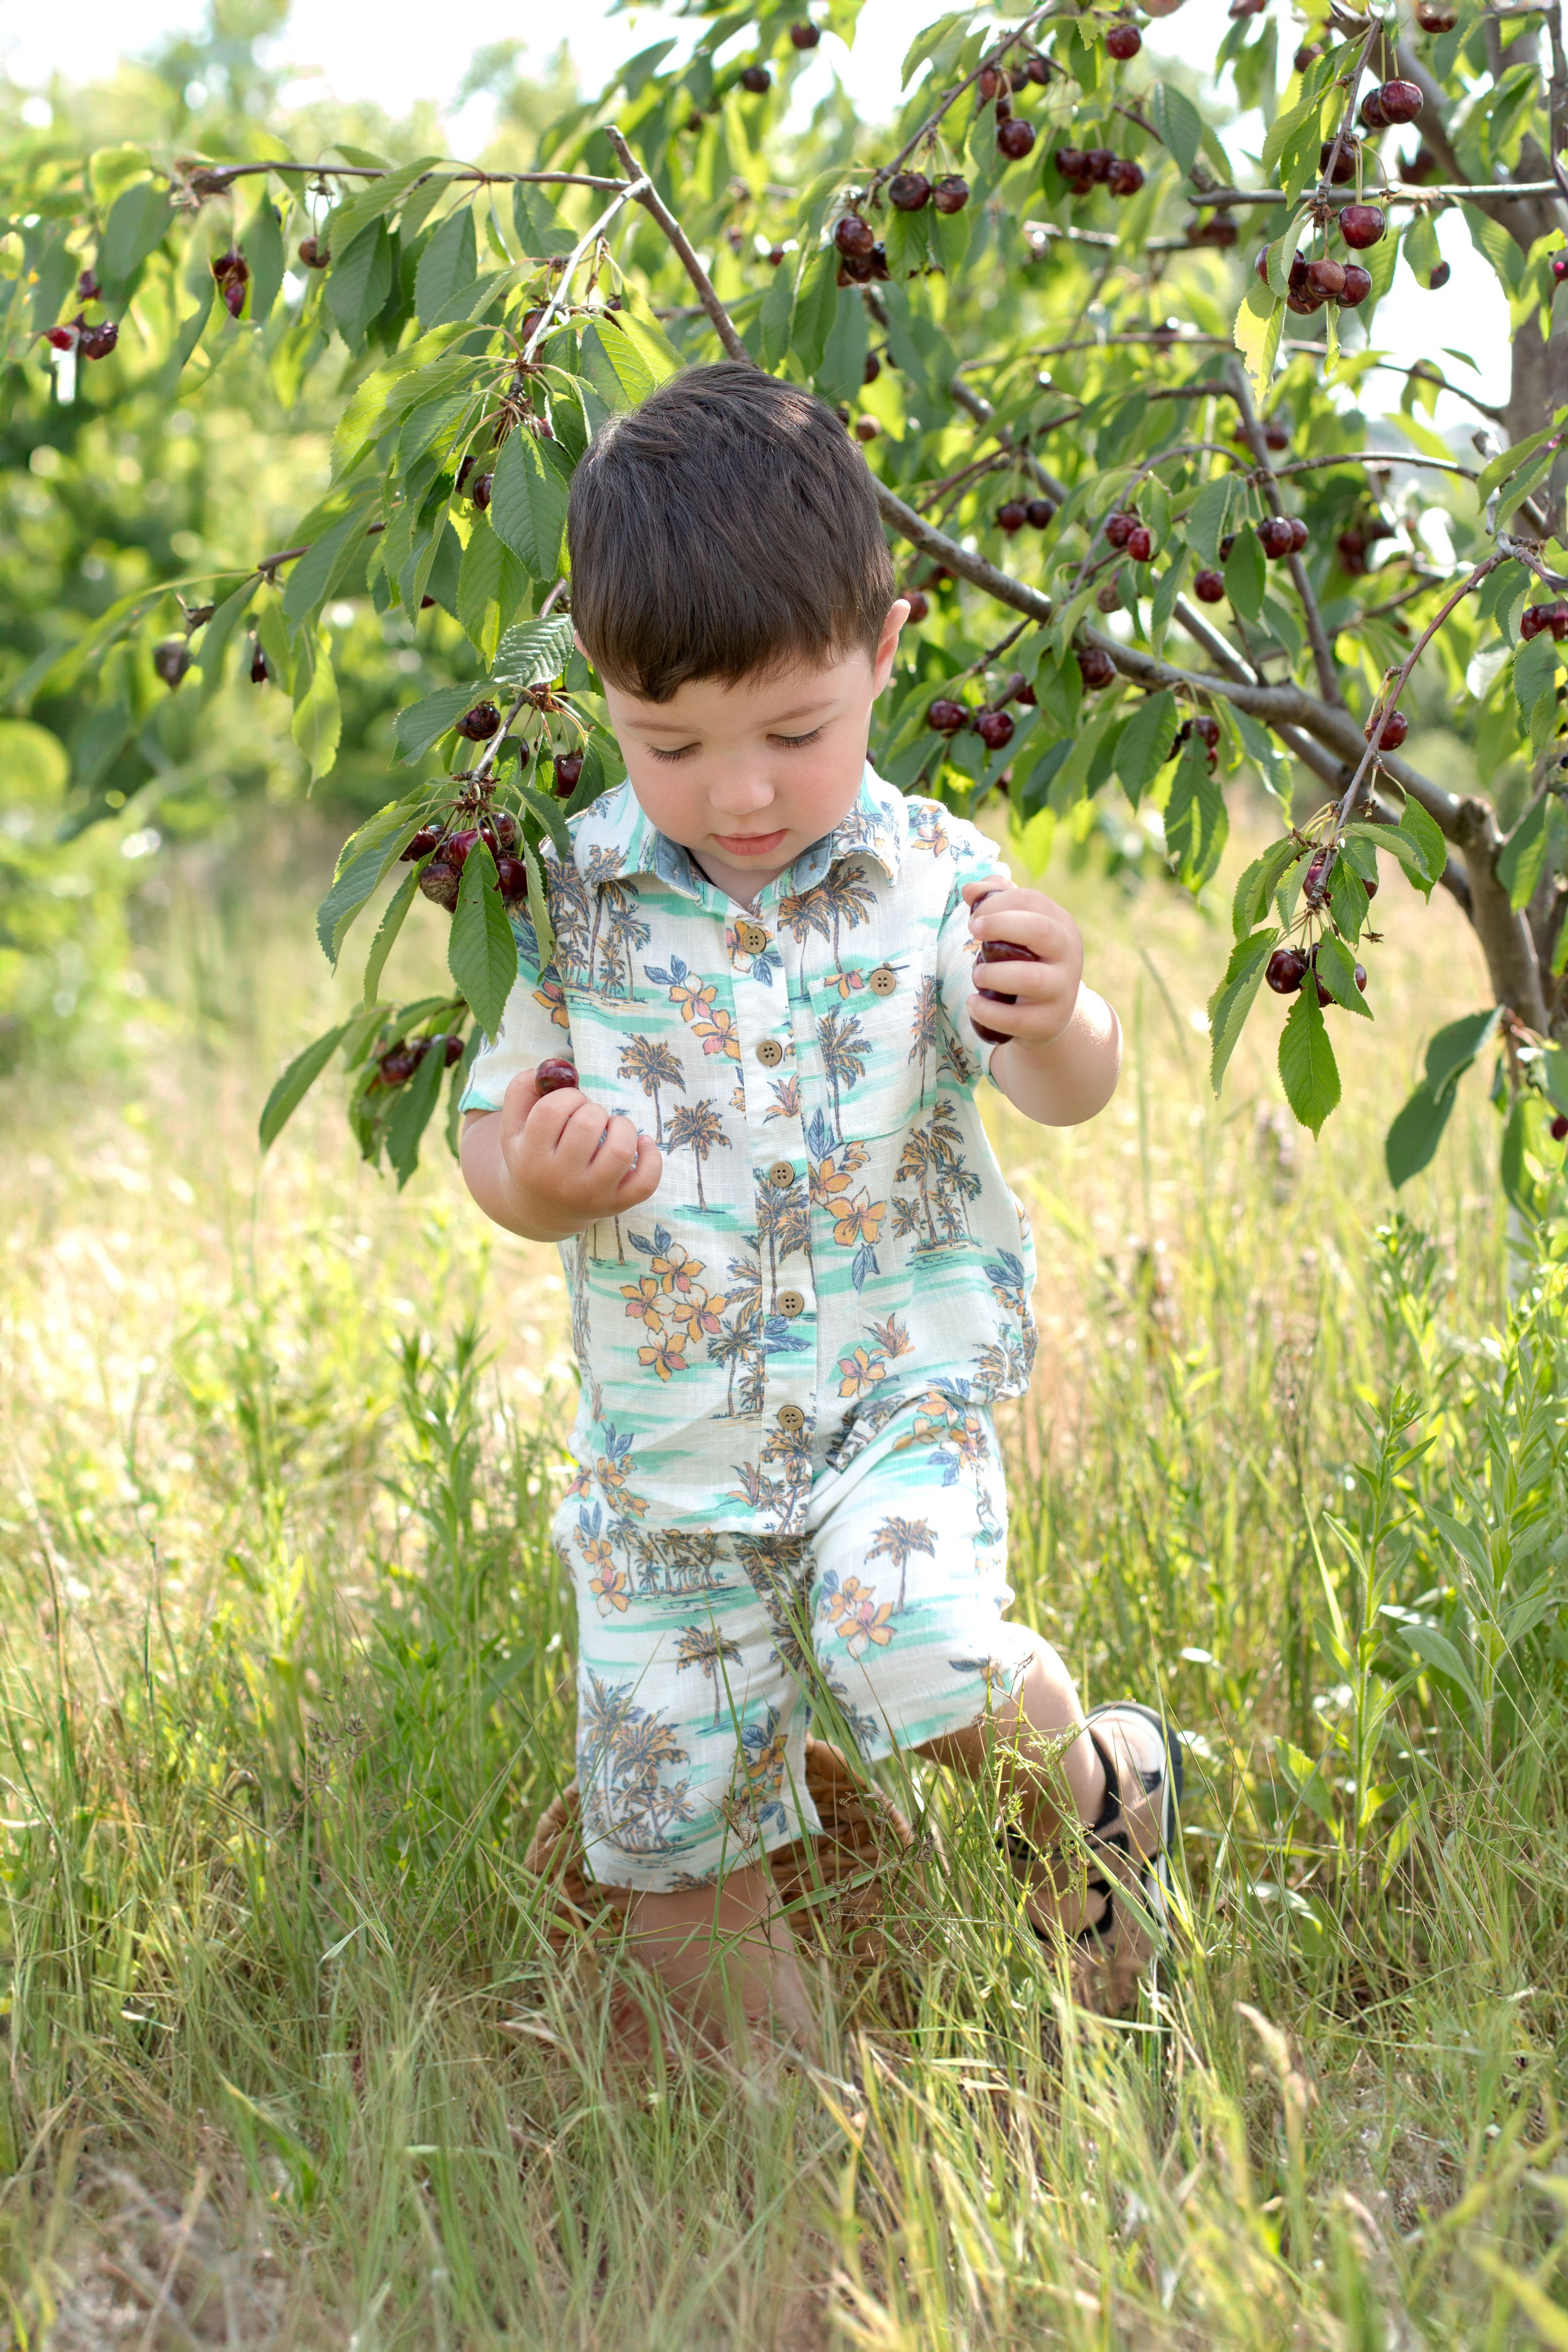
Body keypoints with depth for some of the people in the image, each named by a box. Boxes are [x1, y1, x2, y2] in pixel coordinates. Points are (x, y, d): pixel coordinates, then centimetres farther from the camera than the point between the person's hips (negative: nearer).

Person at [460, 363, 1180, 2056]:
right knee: (671, 1852, 6)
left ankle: (1083, 1786, 5)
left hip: (897, 1384, -2)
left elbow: (1064, 1093, -15)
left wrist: (1058, 1022, -39)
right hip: (663, 1440, 2)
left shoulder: (931, 877, -9)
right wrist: (529, 1183, -22)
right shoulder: (573, 895, -6)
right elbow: (495, 1130, 2)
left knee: (913, 1651, -30)